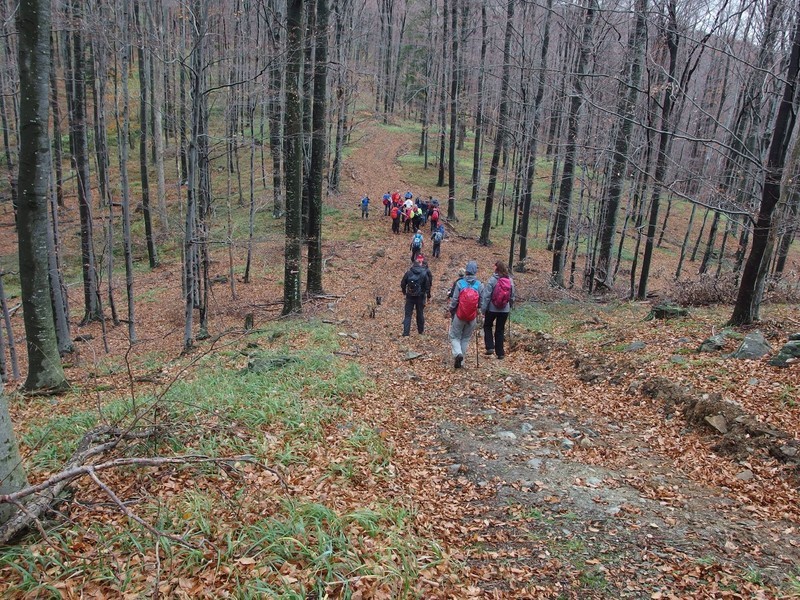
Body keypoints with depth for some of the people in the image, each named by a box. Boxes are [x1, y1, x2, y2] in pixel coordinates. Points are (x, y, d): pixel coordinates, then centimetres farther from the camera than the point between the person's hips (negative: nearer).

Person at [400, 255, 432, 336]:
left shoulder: (408, 272, -7)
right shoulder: (425, 274, -11)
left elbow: (403, 284, -1)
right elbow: (428, 286, -7)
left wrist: (404, 292, 17)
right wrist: (428, 295, 7)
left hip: (410, 296, 0)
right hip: (420, 296, 0)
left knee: (408, 314, 3)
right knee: (420, 314, 15)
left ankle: (406, 332, -5)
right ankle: (421, 331, 27)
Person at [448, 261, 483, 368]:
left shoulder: (459, 283, -12)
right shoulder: (479, 285, -6)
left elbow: (454, 300, -9)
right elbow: (481, 302, -2)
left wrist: (451, 312, 6)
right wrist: (479, 312, 15)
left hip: (459, 316, -2)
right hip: (472, 317, 2)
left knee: (454, 336, 13)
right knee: (466, 338, 17)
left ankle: (457, 353, -13)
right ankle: (461, 362, 19)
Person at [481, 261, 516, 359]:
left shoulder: (492, 280, -13)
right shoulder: (510, 280, 1)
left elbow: (486, 295, -14)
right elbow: (513, 296, 8)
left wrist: (483, 308, -8)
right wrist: (510, 306, 21)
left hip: (492, 309, -3)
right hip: (505, 310, 4)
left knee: (487, 326, 17)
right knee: (500, 330, 13)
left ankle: (490, 347, 4)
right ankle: (500, 353, 14)